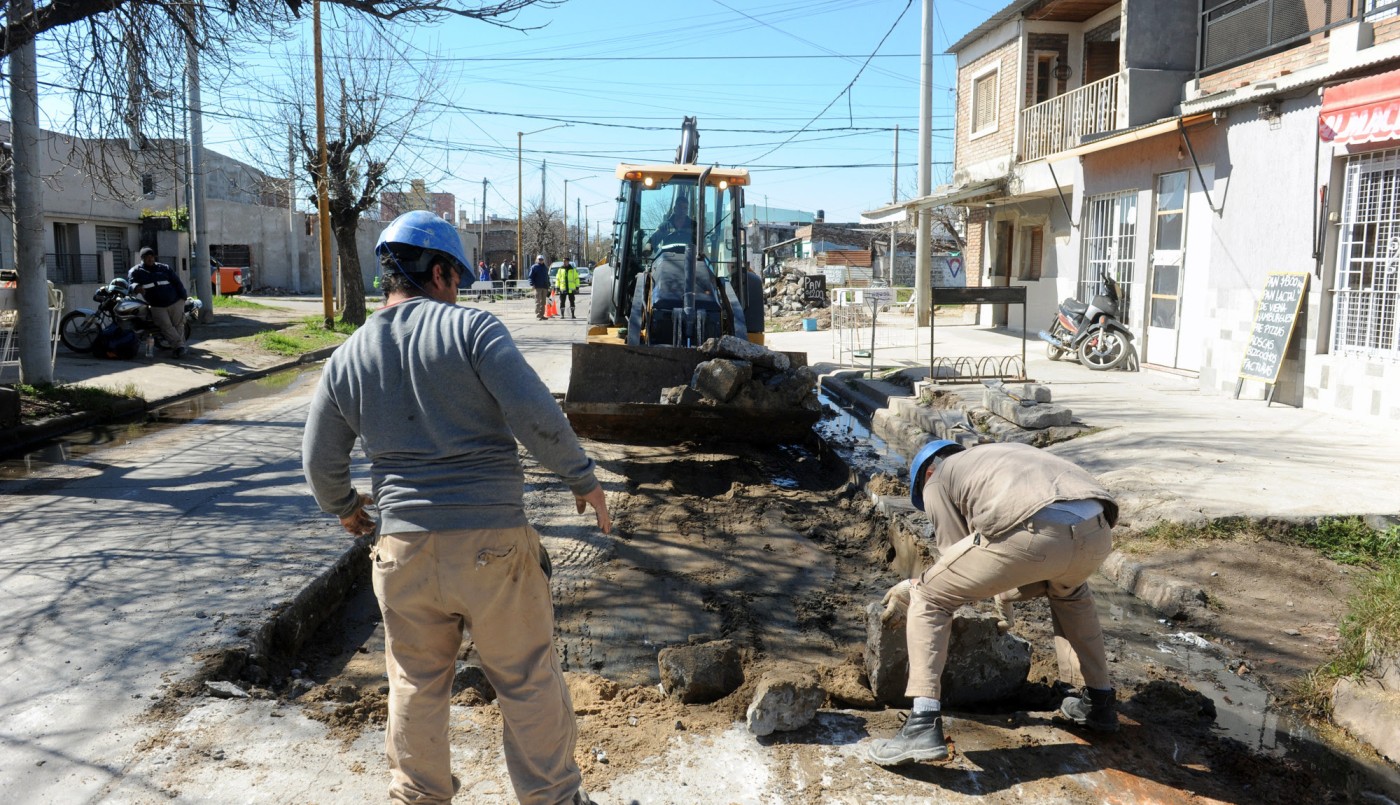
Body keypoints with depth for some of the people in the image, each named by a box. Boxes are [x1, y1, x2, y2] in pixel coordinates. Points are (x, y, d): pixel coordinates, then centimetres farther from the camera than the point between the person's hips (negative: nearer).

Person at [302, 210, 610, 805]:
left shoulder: (346, 359, 7)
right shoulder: (469, 327, -8)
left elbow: (319, 460, 14)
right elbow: (535, 414, -16)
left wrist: (344, 507, 33)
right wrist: (582, 479, -3)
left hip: (404, 547, 4)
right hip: (493, 543, -4)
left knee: (415, 685, 20)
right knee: (528, 682, 12)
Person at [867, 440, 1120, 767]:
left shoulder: (936, 481, 24)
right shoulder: (1010, 455, 42)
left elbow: (959, 564, 21)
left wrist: (911, 588, 37)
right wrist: (1007, 594, 59)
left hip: (1032, 533, -6)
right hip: (1098, 530, 7)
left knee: (928, 599, 12)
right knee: (1069, 592, 41)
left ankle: (924, 726, 2)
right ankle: (1100, 701, 44)